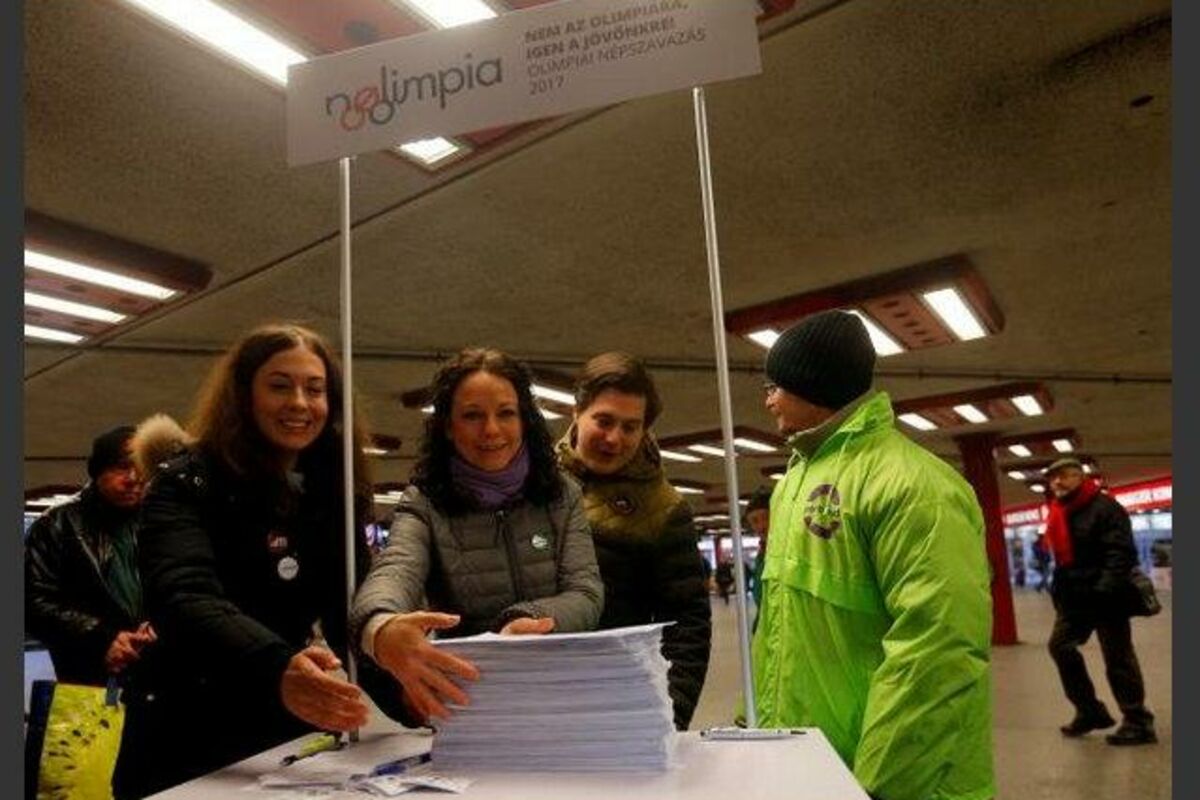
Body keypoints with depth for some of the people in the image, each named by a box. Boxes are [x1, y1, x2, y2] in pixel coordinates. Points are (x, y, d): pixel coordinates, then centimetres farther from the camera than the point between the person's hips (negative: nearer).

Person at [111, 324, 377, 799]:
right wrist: (277, 669, -50)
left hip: (288, 734, 5)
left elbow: (352, 611, -6)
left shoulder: (333, 490, 0)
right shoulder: (187, 481, -14)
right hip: (190, 742, -4)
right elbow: (183, 599, -31)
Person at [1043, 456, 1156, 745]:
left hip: (1106, 596, -8)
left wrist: (1106, 590, -30)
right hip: (1075, 597, 9)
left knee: (1117, 656, -1)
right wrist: (1059, 589, 13)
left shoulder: (1104, 507, -14)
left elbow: (1121, 553, -22)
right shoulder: (1057, 514, 12)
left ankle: (1138, 722, 12)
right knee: (1059, 645, 7)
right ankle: (1089, 711, 19)